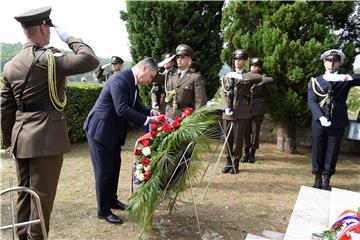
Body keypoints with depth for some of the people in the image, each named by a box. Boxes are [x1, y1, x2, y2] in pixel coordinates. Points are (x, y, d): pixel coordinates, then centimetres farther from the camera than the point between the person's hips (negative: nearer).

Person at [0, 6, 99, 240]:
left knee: (25, 192, 19)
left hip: (21, 137, 8)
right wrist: (69, 38, -4)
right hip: (46, 137, -8)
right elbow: (91, 60, -18)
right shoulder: (48, 58, -14)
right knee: (42, 195, 4)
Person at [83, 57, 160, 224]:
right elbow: (122, 109, -31)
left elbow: (136, 106, 12)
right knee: (104, 170, 1)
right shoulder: (120, 79, -25)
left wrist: (151, 112, -6)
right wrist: (147, 120, -29)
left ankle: (112, 200, 37)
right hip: (100, 130, -10)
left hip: (114, 131, 10)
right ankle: (103, 210, 16)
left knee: (115, 167, 19)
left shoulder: (133, 83, 6)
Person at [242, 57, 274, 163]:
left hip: (258, 108, -2)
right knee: (246, 131, 3)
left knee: (255, 131, 2)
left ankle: (252, 154, 15)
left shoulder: (262, 76, 2)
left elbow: (271, 79, -21)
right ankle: (246, 153, 16)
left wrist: (257, 83, -30)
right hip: (247, 107, 2)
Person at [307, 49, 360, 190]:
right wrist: (321, 117, -18)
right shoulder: (315, 81, 7)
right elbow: (312, 101, -3)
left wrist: (347, 77, -22)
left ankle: (326, 180, 15)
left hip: (338, 123, 0)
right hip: (319, 122, 0)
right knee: (318, 151, 5)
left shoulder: (346, 80, 9)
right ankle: (318, 179, 18)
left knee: (332, 152, 5)